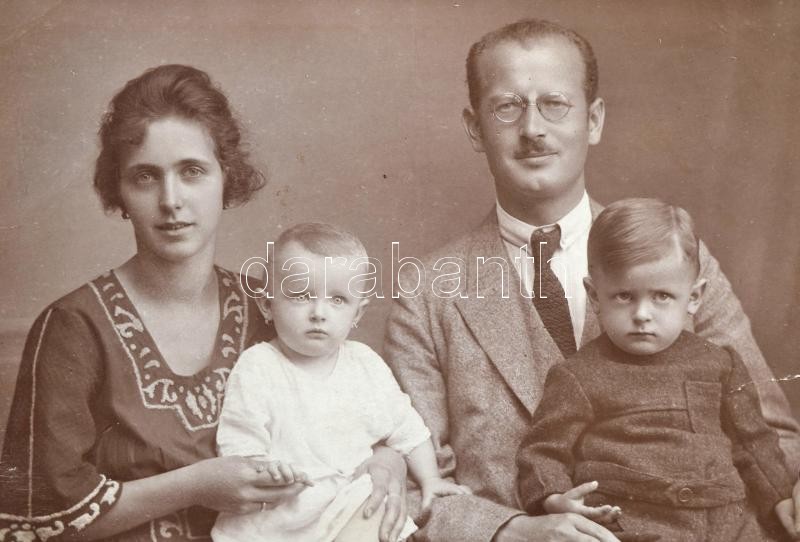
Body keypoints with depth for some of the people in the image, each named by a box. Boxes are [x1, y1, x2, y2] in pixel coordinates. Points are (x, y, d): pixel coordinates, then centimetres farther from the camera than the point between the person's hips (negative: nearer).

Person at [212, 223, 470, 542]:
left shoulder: (366, 364, 5)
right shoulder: (256, 368, -9)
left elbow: (405, 428, 17)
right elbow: (237, 449, -12)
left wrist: (430, 480, 16)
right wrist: (264, 470, -31)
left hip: (351, 502, 3)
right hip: (274, 512, -2)